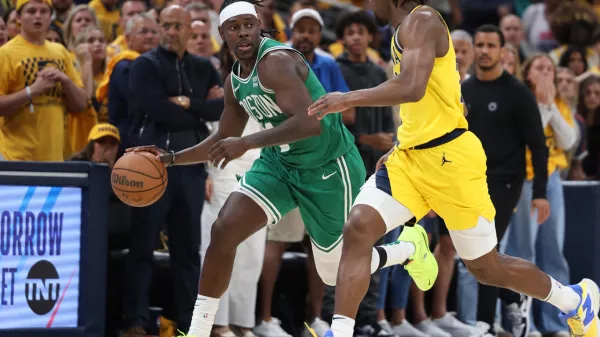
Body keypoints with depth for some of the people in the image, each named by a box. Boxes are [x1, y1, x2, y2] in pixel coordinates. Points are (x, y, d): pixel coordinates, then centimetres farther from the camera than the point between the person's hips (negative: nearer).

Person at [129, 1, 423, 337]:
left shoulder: (276, 61, -25)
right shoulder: (235, 80, 3)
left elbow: (310, 123, -37)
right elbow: (224, 140, 17)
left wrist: (247, 143, -41)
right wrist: (172, 158, 6)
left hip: (328, 168, -7)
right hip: (280, 162, 7)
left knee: (336, 273, 6)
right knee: (224, 230, -13)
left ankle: (411, 248, 36)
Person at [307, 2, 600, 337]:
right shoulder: (407, 30, 16)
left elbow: (412, 87, -30)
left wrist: (347, 99, -23)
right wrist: (402, 148, 21)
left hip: (449, 158, -9)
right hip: (410, 157, 9)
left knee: (486, 267, 5)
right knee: (359, 228, -14)